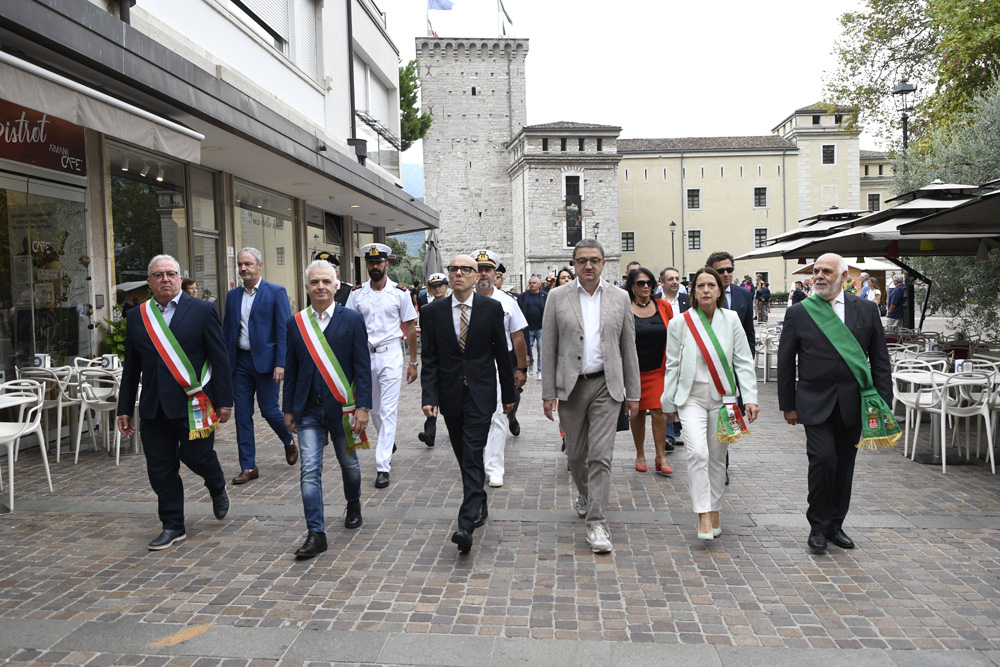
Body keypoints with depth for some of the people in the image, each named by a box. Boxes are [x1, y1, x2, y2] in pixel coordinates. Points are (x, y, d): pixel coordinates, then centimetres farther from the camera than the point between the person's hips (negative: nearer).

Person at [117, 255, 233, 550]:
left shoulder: (203, 311, -2)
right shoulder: (136, 317, 9)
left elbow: (220, 359, -3)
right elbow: (131, 367, 13)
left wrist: (224, 401, -7)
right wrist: (125, 409, 11)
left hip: (193, 402, -4)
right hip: (154, 405, 4)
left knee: (197, 455, -3)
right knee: (160, 468, 7)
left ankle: (217, 489, 31)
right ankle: (172, 526, 22)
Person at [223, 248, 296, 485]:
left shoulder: (276, 292, -4)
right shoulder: (232, 295, 11)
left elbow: (284, 330, -9)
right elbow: (226, 330, 14)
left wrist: (281, 363, -16)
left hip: (265, 361, -5)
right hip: (240, 362, 5)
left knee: (269, 411, 0)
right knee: (242, 415, 5)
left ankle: (289, 441, 31)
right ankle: (248, 467, 13)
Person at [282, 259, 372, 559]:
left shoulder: (352, 320, -5)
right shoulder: (295, 323, 3)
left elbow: (363, 367, -6)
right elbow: (291, 369, 8)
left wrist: (362, 407, -12)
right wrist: (288, 409, 7)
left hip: (342, 407, -1)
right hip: (308, 410, 1)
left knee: (348, 463, 17)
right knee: (309, 470, -5)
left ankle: (353, 505, 44)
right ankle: (316, 534, 2)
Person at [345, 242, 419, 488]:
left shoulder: (400, 293, -1)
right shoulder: (356, 293, 4)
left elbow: (410, 329, 2)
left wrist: (413, 362, 0)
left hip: (391, 355, -3)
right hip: (364, 355, 3)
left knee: (388, 410, -7)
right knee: (374, 409, 16)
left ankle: (383, 467, -5)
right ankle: (389, 443, 42)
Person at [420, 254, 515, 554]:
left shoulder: (492, 308, -3)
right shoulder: (433, 311, 1)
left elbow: (502, 353, 2)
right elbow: (429, 359, 0)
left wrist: (509, 393, 6)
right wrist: (429, 396, -10)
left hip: (480, 393, -3)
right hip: (450, 394, 3)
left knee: (472, 456, -10)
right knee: (464, 456, 14)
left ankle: (466, 524, -11)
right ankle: (479, 505, 35)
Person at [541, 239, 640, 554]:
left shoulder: (620, 298, 3)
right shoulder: (557, 297, 0)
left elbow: (629, 348, 7)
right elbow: (549, 348, 1)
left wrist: (633, 393, 5)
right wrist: (548, 393, -3)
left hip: (606, 386, -1)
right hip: (570, 386, 1)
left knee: (600, 456, -6)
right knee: (576, 454, 13)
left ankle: (597, 523, 1)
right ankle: (585, 495, 41)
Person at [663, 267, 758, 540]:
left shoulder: (731, 319, 0)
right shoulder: (680, 323, -3)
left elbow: (743, 362, 2)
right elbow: (673, 366, 4)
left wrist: (750, 398, -5)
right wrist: (669, 403, 7)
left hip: (722, 398, 2)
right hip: (692, 397, -1)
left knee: (717, 457, 9)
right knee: (698, 452, -18)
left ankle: (714, 512, 25)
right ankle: (703, 516, -12)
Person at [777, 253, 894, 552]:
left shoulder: (866, 309, 5)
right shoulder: (798, 312, 0)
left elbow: (880, 359, 8)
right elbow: (785, 362, 3)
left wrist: (883, 400, 1)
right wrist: (788, 404, 2)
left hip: (854, 403, 3)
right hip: (816, 402, -2)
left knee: (845, 463, 9)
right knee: (823, 458, -13)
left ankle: (835, 524, 25)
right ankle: (818, 525, 5)